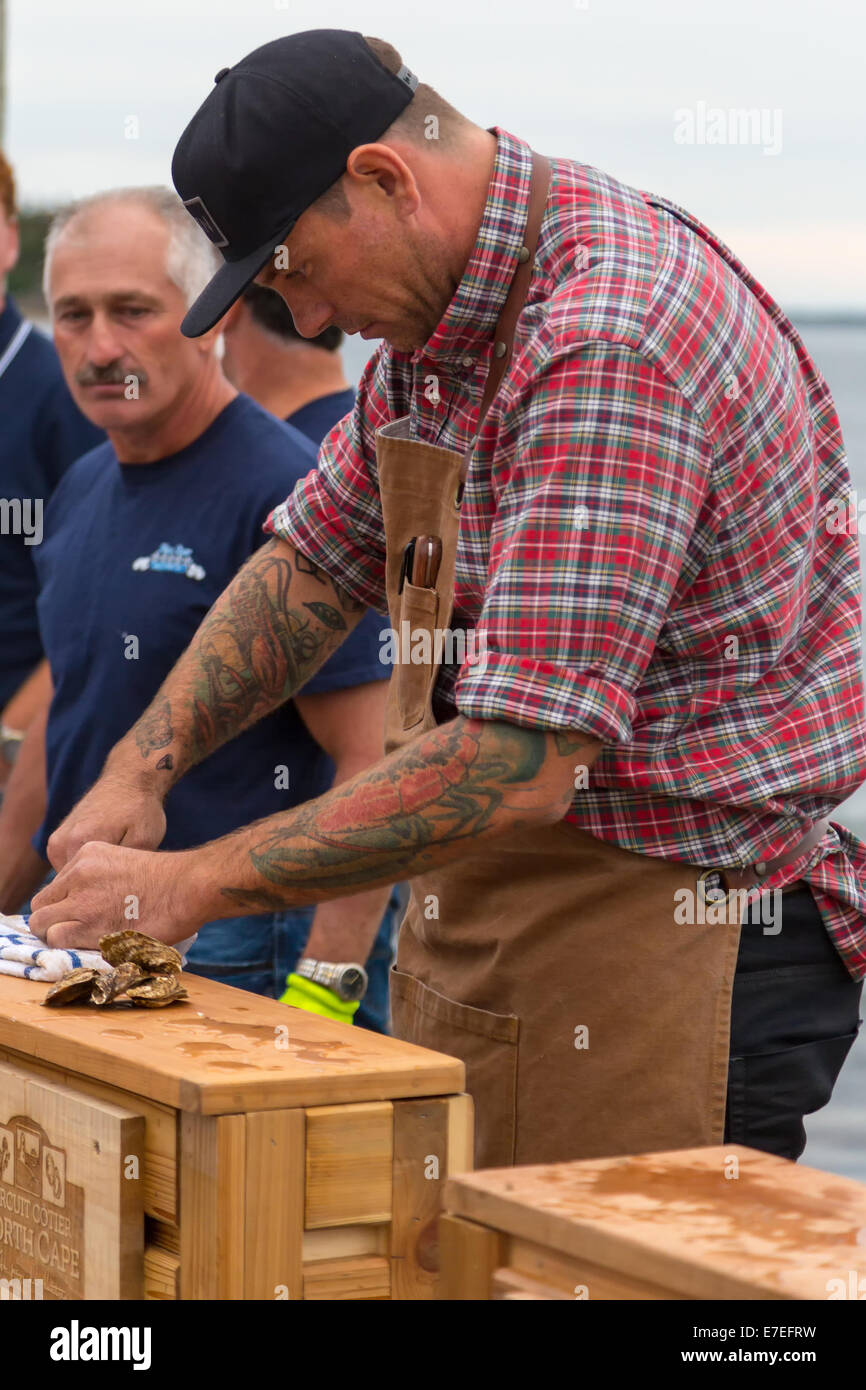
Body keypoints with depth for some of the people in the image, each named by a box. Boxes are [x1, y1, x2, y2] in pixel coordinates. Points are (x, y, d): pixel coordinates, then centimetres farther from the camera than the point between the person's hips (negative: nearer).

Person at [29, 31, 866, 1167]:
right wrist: (143, 765, 6)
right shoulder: (438, 324, 7)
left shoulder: (609, 347, -25)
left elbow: (520, 766, -29)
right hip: (478, 940, 9)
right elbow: (314, 562, 21)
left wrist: (194, 885, -22)